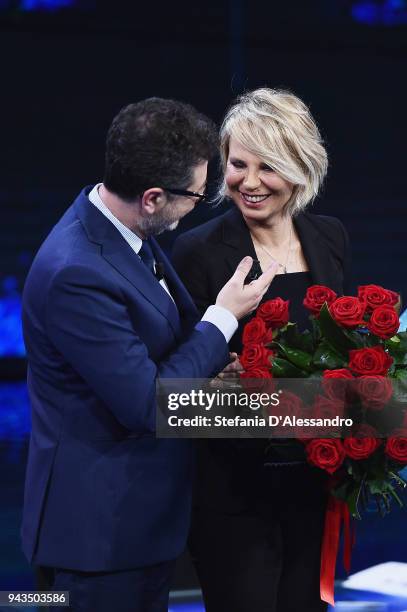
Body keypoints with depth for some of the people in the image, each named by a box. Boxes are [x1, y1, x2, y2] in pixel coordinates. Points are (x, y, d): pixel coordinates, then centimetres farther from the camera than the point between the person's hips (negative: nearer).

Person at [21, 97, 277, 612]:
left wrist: (205, 368, -4)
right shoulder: (75, 274, -29)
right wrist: (223, 318, -16)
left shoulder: (115, 226, 0)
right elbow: (147, 406, -25)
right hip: (102, 529, -9)